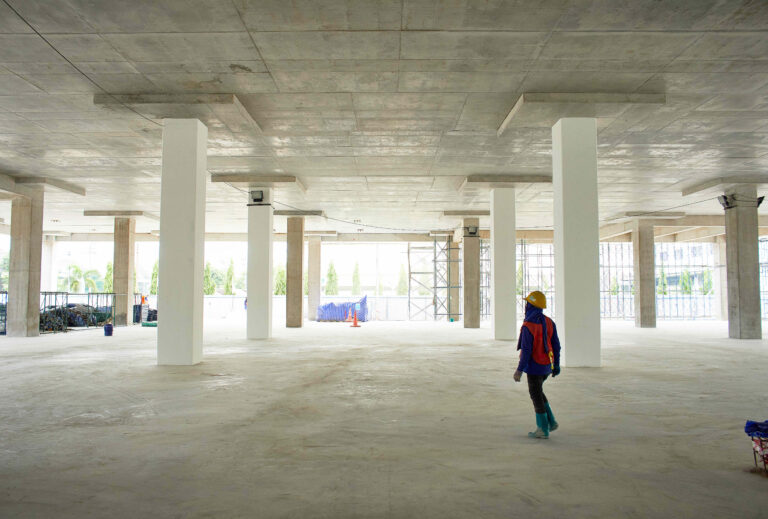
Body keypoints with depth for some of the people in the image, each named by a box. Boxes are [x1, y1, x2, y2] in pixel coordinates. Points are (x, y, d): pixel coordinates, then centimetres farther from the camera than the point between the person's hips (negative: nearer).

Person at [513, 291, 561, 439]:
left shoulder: (528, 326, -20)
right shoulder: (549, 322, 2)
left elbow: (526, 350, -21)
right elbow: (556, 345, 6)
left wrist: (519, 370, -15)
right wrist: (556, 364, 14)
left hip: (534, 366, -8)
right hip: (547, 365, 8)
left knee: (536, 396, 4)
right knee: (537, 392, 23)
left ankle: (543, 430, 11)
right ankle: (550, 422, 20)